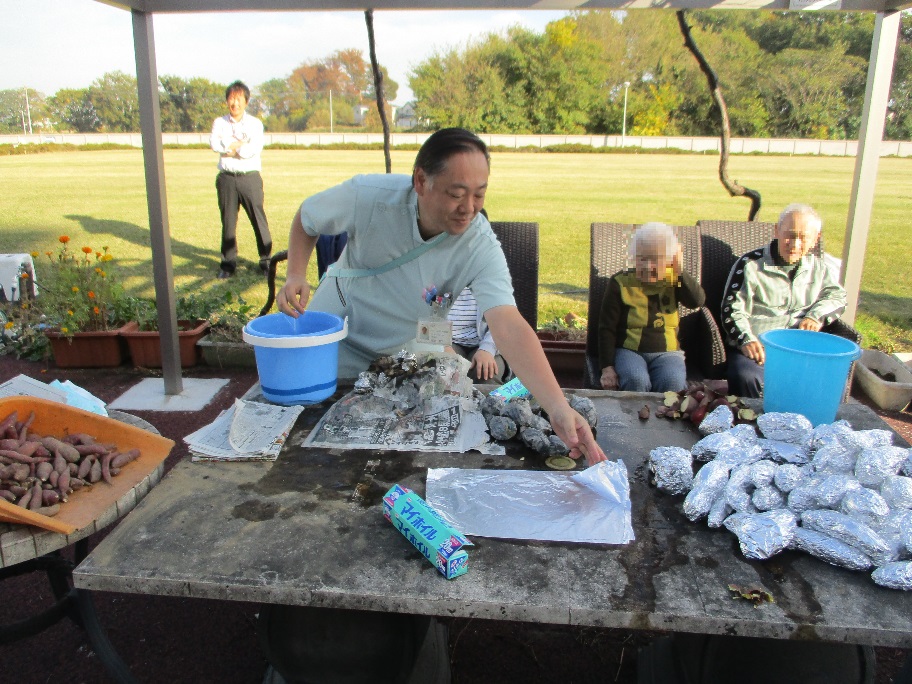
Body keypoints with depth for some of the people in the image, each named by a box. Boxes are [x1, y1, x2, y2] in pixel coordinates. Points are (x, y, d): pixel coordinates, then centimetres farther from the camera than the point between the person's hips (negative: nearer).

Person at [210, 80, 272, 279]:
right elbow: (214, 144, -6)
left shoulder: (255, 124, 2)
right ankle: (228, 263, 15)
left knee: (259, 219, -1)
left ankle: (266, 260, 10)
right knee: (228, 221, 6)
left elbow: (254, 149, -14)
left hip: (250, 178, -2)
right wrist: (240, 144, -9)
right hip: (227, 178, 2)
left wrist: (229, 147, -8)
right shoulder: (219, 123, 10)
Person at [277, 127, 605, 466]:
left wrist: (558, 407, -55)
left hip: (407, 350, 0)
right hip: (338, 335, 1)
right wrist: (296, 276, -23)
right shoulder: (368, 196, -28)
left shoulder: (482, 248, -31)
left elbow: (509, 328, -43)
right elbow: (306, 218, -7)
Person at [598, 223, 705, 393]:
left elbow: (698, 301, -12)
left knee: (673, 383, -29)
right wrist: (607, 367, -8)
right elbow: (606, 328, -2)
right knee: (636, 381, -32)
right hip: (629, 350, -1)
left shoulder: (673, 282, 6)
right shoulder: (621, 283, -1)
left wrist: (680, 272, -18)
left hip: (667, 352, 2)